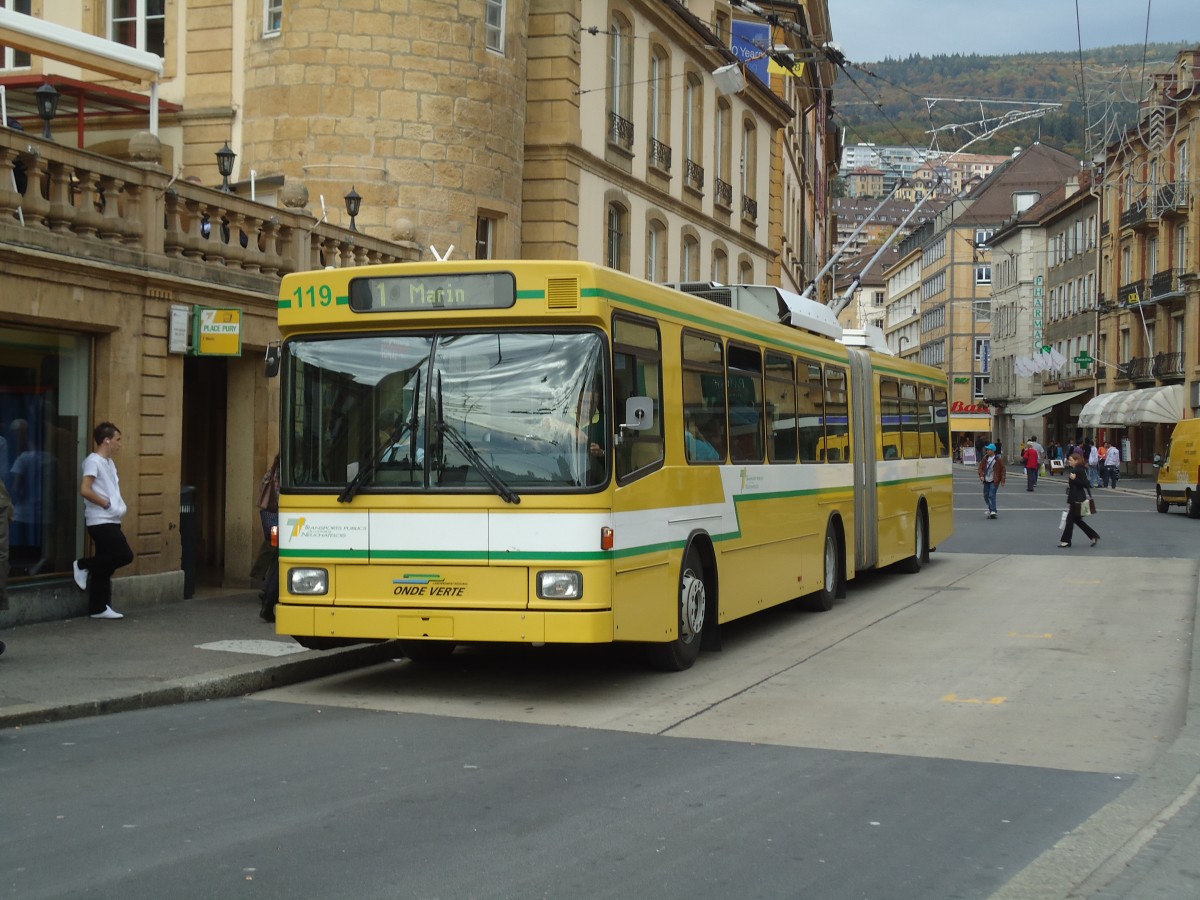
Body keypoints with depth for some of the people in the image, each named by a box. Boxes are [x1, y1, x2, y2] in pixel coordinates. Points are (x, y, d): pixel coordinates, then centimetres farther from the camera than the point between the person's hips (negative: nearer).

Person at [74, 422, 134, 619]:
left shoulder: (109, 462, 16)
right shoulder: (94, 461, -12)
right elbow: (84, 490, -22)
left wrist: (117, 505, 10)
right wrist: (105, 503, -13)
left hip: (110, 520, 9)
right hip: (100, 521, -9)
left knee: (105, 565, 8)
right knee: (125, 555, -14)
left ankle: (98, 608, 10)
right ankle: (83, 566, 1)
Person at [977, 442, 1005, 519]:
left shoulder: (998, 459, -9)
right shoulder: (985, 459, 5)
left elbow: (1003, 470, -5)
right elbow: (981, 467, 10)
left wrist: (1002, 481, -7)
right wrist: (981, 475, -7)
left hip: (994, 481, -6)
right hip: (986, 481, 6)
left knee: (992, 495, -15)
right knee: (986, 496, 13)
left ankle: (993, 511, -16)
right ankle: (991, 508, 33)